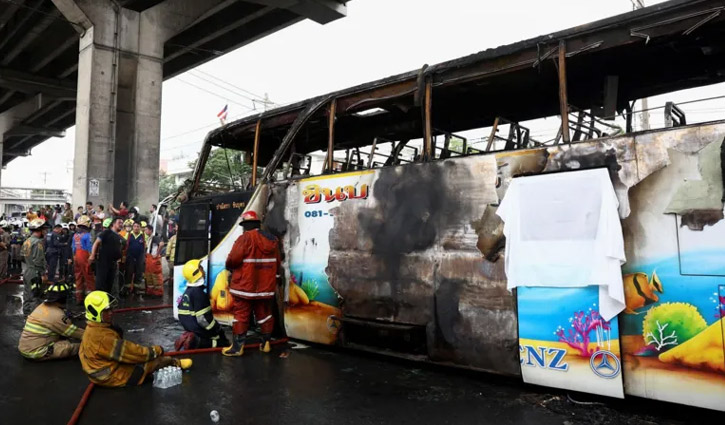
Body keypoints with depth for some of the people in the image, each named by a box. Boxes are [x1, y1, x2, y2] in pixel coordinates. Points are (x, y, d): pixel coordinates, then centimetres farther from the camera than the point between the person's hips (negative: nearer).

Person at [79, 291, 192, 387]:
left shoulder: (93, 329, 2)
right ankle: (175, 363, 20)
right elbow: (128, 351, -25)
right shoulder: (103, 336, -30)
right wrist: (156, 350, -14)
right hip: (114, 376, -9)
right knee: (154, 360, -1)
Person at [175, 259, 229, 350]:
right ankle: (196, 343, -13)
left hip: (190, 329, 9)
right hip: (198, 331, -9)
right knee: (224, 343, 0)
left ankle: (190, 338, 5)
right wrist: (218, 330, -12)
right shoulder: (199, 293, -22)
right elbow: (203, 319, -24)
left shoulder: (187, 291, 8)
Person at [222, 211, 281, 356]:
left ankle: (238, 346, 5)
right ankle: (266, 343, 20)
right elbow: (277, 263, 15)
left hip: (245, 285, -6)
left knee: (241, 314, 2)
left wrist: (229, 267, 3)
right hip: (266, 285, 6)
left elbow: (233, 259, -19)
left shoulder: (245, 238, -14)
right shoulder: (272, 240, 9)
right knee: (264, 313, 15)